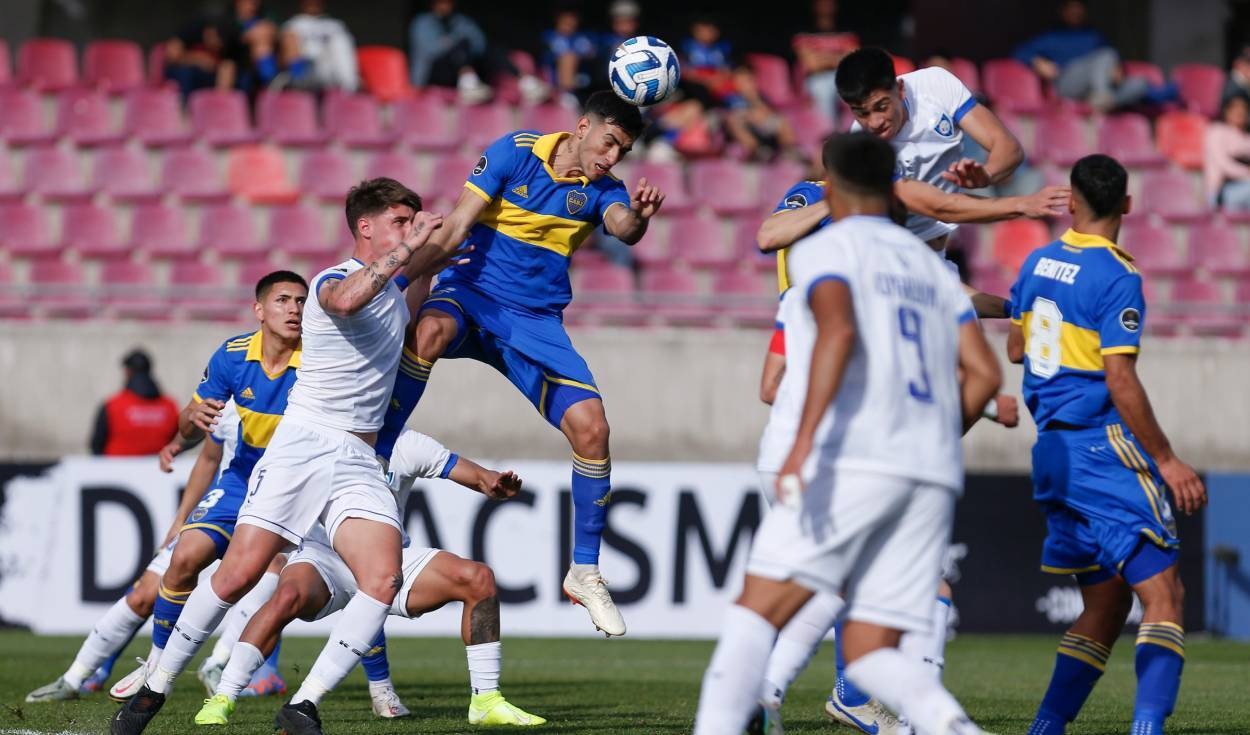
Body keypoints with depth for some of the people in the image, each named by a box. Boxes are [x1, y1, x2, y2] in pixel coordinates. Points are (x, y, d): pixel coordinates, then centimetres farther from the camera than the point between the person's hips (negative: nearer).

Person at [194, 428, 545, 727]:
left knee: (478, 578, -16)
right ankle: (222, 700, -26)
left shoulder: (405, 444, -4)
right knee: (289, 595, -38)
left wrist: (493, 483, -27)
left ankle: (486, 701, -5)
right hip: (322, 554, -3)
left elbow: (478, 476, -3)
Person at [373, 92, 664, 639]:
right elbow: (459, 223, -10)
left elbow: (623, 227, -20)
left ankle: (584, 572, 3)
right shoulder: (514, 152, -5)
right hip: (474, 292, -3)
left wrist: (639, 216, -44)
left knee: (590, 428, -12)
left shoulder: (602, 189, 3)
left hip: (536, 322, 3)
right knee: (430, 329, -39)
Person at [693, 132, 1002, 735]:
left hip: (854, 460, -6)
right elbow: (984, 374, 15)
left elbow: (839, 330, -17)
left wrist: (804, 438, -26)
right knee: (868, 653, 5)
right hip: (933, 476, 6)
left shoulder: (826, 249, 4)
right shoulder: (931, 266, 24)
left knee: (756, 610, -7)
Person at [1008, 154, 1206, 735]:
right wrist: (1166, 459, -13)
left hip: (1051, 449, 8)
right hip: (1104, 447, -8)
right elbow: (1120, 381, -17)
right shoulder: (1117, 277, -13)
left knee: (1105, 604, 15)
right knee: (1163, 594, -11)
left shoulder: (1038, 262, 10)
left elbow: (1015, 348, 23)